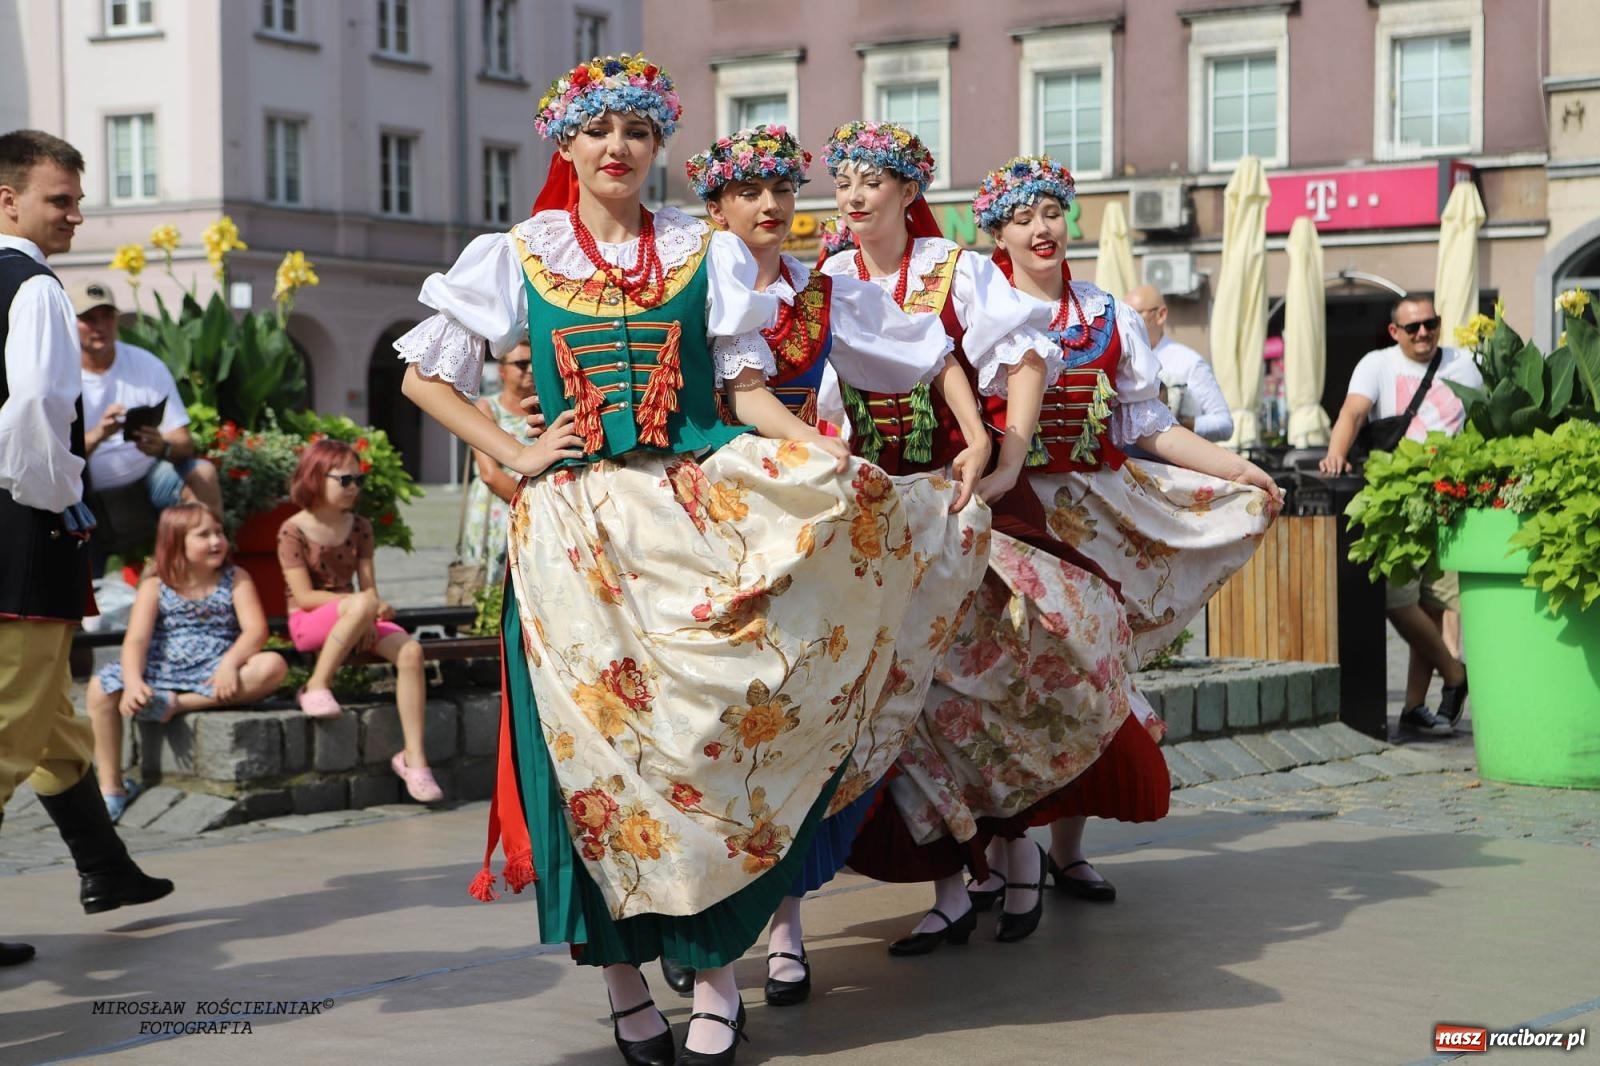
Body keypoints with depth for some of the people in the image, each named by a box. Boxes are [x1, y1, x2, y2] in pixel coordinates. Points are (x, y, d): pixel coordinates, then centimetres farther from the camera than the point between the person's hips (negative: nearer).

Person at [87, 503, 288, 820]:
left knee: (272, 666, -29)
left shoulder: (235, 580, 5)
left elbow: (255, 629, -8)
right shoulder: (155, 587, 3)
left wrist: (230, 663, -28)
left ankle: (179, 705, -27)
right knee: (101, 687, -23)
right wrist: (133, 682, -28)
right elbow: (136, 641, -8)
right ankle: (111, 786, -11)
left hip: (214, 676, -1)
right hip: (162, 673, 1)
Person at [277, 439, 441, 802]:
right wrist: (363, 605, -21)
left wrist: (370, 615, -17)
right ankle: (316, 687, -24)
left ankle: (413, 757, -24)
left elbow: (369, 586, 6)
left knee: (410, 650, -24)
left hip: (353, 617, 5)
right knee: (360, 605, -38)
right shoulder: (293, 531, -7)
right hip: (308, 622, -5)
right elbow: (304, 596, -13)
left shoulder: (359, 528, 10)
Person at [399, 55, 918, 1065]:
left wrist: (827, 460, -10)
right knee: (597, 736, -2)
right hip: (578, 529, 0)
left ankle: (718, 974, 2)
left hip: (700, 512, 0)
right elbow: (424, 375, 11)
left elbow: (748, 389, 7)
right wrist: (516, 454, -1)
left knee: (709, 729, -7)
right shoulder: (517, 258, 9)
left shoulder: (708, 253, 11)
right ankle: (624, 981, 8)